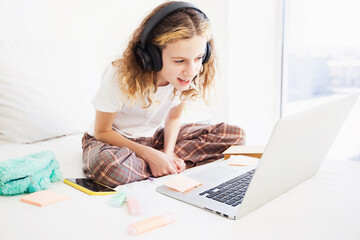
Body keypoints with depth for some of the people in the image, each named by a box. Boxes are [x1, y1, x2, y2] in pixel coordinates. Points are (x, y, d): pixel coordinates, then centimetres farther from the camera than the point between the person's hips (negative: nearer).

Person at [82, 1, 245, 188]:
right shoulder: (120, 76, -28)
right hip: (114, 140, -3)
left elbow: (173, 118, 2)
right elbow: (102, 132, -17)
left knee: (235, 135, -9)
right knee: (109, 165, -43)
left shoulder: (189, 79, -16)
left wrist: (168, 153, -16)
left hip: (155, 138, 4)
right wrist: (148, 154, -28)